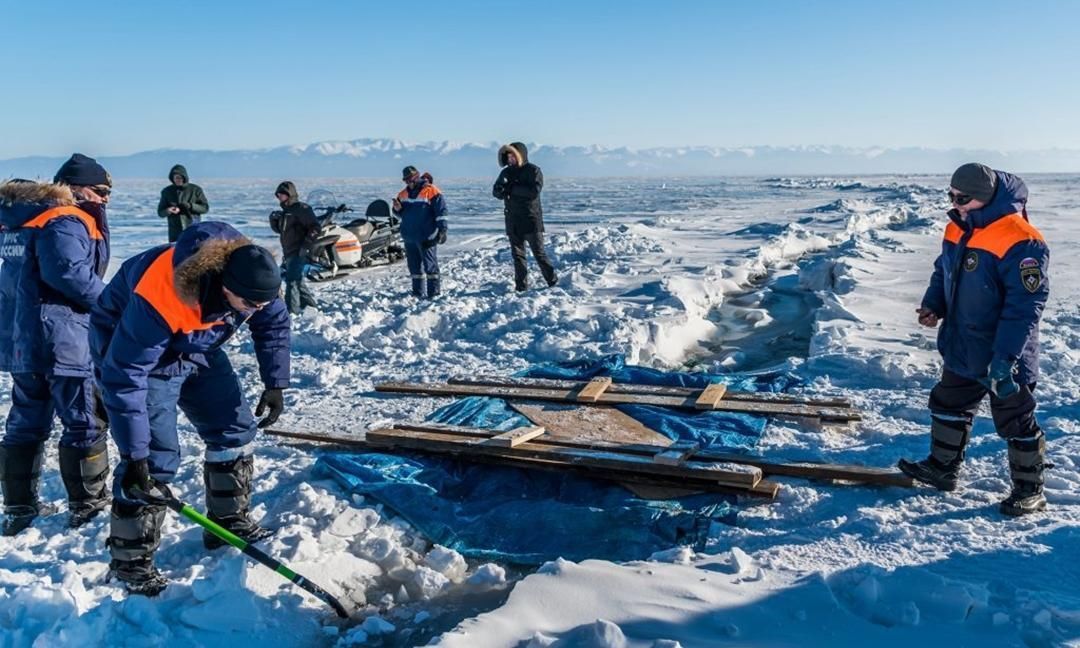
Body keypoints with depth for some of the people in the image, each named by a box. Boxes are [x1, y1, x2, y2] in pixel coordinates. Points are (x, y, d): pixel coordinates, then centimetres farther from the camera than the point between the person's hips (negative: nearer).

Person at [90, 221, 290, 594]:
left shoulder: (250, 273, -25)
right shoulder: (159, 302, -42)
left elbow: (274, 324, -4)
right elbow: (124, 379, -35)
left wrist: (275, 384, -7)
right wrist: (134, 453, -31)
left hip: (198, 349, 7)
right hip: (131, 350, -6)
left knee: (235, 427, 4)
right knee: (156, 455, -13)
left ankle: (230, 521, 22)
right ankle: (130, 558, 3)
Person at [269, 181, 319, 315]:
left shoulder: (301, 209, -11)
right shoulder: (285, 211, 16)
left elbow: (314, 228, -18)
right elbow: (278, 229, 22)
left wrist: (305, 245, -21)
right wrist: (273, 219, 1)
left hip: (298, 252, -9)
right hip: (288, 252, 9)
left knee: (292, 280, -11)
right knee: (297, 279, 17)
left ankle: (292, 309, -8)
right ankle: (310, 302, 30)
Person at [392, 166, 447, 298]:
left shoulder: (431, 191, -7)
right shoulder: (403, 193, 14)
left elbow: (441, 211, -10)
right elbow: (401, 214, 22)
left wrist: (442, 230, -15)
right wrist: (398, 209, -1)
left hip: (426, 237, -7)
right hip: (409, 237, 7)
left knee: (430, 265, -4)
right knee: (414, 265, 10)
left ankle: (433, 293, -1)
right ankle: (418, 293, 18)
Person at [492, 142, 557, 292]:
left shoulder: (533, 170, -6)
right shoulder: (506, 172, 10)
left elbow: (534, 191, -20)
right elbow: (496, 192, 8)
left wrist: (513, 188, -21)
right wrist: (502, 190, -16)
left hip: (531, 219, -5)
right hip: (513, 221, 5)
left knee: (539, 253, -3)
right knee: (517, 255, 6)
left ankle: (553, 282, 9)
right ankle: (521, 286, 11)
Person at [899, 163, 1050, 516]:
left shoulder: (1020, 242, -24)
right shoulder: (958, 228, 2)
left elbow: (1024, 306, -26)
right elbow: (943, 271, 15)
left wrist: (1005, 357, -28)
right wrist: (934, 305, -4)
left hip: (1005, 359, -8)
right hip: (962, 351, 8)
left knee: (1015, 422, 7)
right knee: (949, 406, 20)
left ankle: (1030, 489, 23)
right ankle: (942, 467, 38)